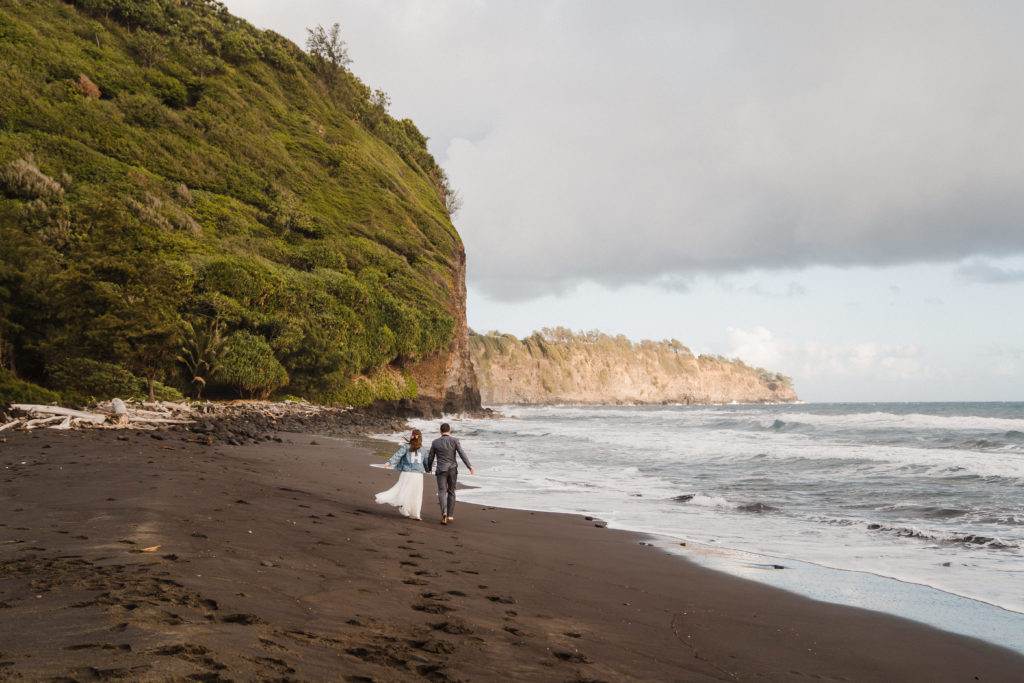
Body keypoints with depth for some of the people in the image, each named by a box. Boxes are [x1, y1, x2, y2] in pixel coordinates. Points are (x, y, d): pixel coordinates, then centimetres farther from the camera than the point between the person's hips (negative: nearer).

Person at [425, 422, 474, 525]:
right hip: (452, 470, 1)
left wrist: (429, 469, 25)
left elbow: (430, 458, 6)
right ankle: (450, 515, 19)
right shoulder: (455, 440, -3)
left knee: (442, 493, -6)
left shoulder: (435, 442, -1)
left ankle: (444, 513, -30)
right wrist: (470, 467, -13)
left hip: (441, 470, -1)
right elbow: (462, 454, -13)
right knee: (451, 492, 17)